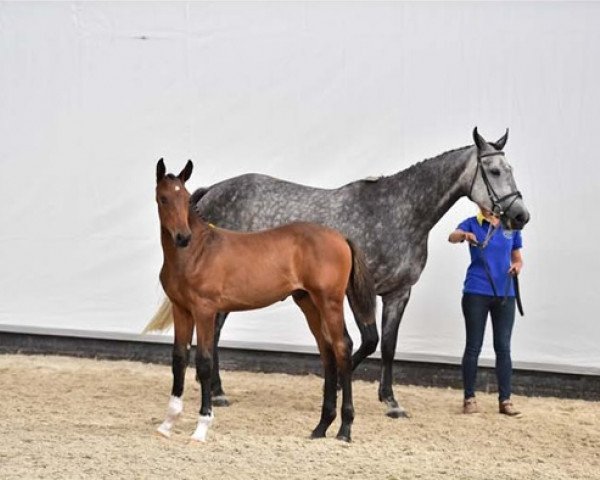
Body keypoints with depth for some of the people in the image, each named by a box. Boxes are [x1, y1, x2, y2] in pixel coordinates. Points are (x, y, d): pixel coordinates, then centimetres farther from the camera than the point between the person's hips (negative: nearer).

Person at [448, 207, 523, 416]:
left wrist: (517, 266, -9)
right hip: (476, 293, -2)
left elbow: (517, 258, 15)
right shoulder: (473, 224, 0)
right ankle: (469, 399, 8)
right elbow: (452, 237, -20)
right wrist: (465, 235, -42)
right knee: (473, 347, 2)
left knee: (503, 347, 2)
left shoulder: (511, 227, 7)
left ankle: (505, 400, 5)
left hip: (504, 293, 2)